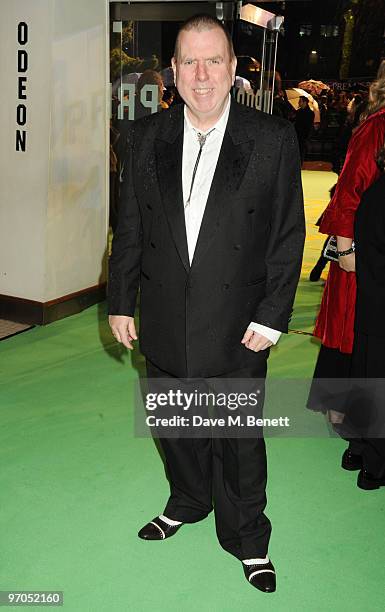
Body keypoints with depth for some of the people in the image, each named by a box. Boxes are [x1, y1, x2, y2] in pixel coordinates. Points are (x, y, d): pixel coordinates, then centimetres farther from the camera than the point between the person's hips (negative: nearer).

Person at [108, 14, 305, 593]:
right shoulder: (146, 137, 2)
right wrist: (121, 301, 4)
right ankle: (187, 502, 48)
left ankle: (247, 538, 33)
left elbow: (288, 234, -5)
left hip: (236, 325, -3)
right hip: (164, 323, 3)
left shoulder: (274, 139, -7)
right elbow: (130, 226, 6)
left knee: (240, 437, 10)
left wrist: (271, 316, -9)